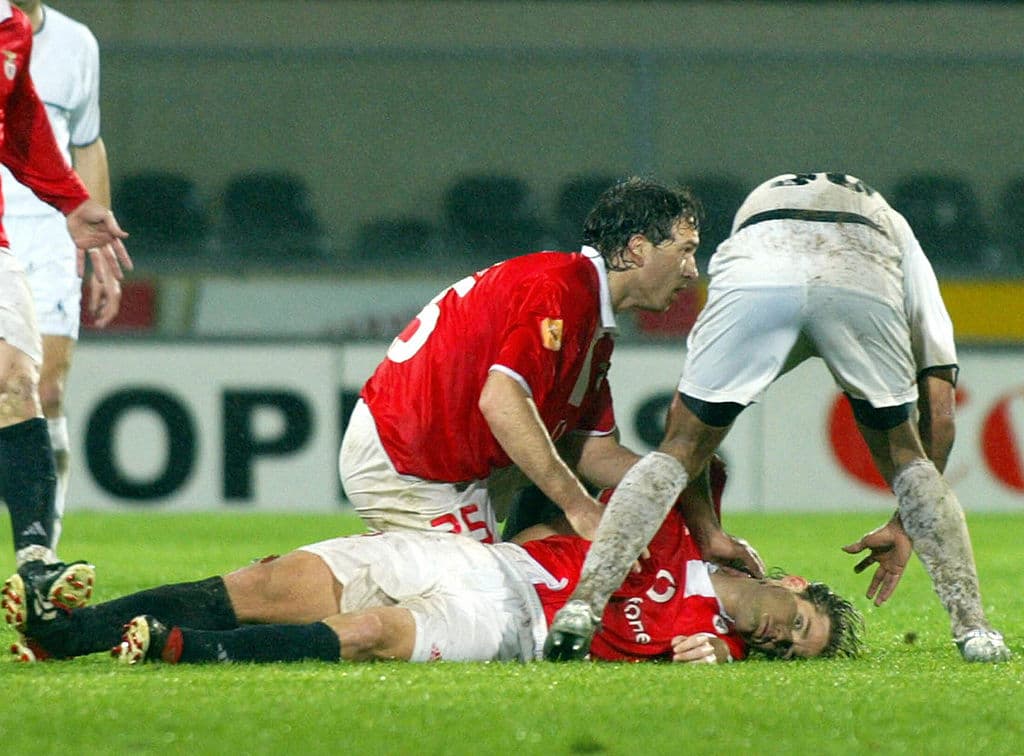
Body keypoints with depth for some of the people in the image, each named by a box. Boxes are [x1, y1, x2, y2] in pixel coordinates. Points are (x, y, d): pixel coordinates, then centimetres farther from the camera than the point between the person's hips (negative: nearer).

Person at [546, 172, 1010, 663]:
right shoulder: (904, 249, 43)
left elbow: (685, 414, 37)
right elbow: (939, 418, 34)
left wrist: (704, 531, 38)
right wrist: (906, 527, 43)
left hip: (755, 267, 0)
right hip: (863, 274, 0)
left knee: (677, 451, 17)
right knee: (904, 453, 24)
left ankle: (583, 604, 3)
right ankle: (972, 628, 21)